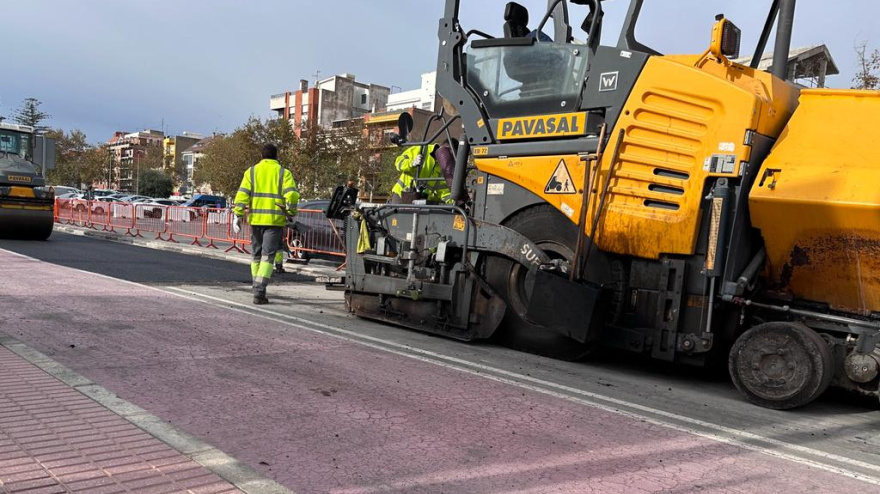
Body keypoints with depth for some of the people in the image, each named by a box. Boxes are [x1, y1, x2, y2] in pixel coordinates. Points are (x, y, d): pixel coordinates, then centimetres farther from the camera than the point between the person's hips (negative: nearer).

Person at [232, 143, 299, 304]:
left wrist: (238, 215, 0)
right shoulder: (284, 173, 3)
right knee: (268, 255, -3)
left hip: (255, 219, 3)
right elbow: (292, 195, -10)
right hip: (275, 219, -2)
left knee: (257, 254, 17)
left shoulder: (251, 171, 8)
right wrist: (291, 213, 3)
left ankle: (258, 289, 24)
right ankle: (259, 291, -15)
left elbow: (242, 194, -1)